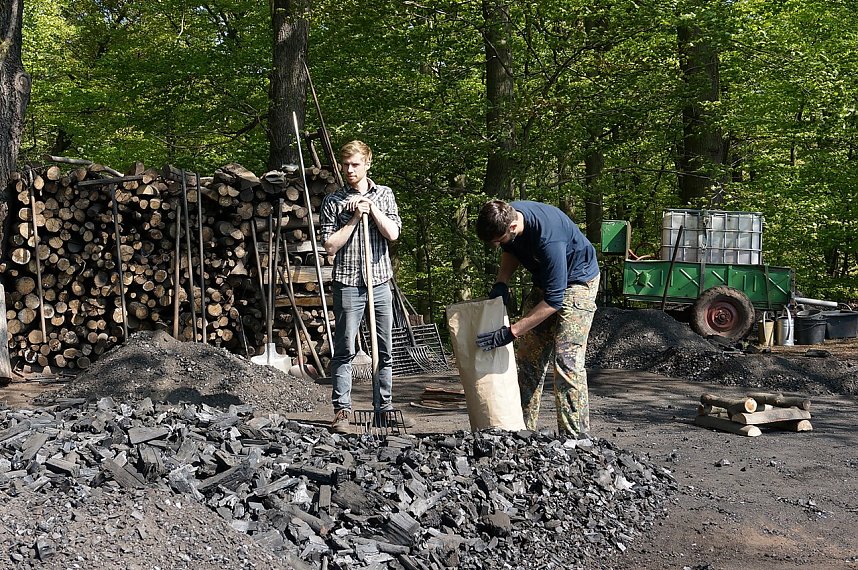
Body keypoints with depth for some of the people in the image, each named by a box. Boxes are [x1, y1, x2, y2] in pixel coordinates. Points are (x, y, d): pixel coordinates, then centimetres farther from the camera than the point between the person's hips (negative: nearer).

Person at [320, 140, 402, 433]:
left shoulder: (384, 194, 10)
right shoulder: (333, 201, 3)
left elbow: (392, 233, -2)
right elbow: (330, 246, -4)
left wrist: (371, 207, -6)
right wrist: (354, 218, -8)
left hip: (380, 282, 3)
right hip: (348, 284, -3)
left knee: (385, 350, 7)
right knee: (345, 351, -2)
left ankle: (384, 407, 16)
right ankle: (341, 410, 3)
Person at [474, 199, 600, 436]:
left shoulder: (548, 237, -38)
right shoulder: (506, 215, -15)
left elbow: (554, 300, -34)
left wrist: (510, 332, -33)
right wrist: (501, 283, -10)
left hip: (577, 280, -8)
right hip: (545, 280, 8)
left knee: (567, 360, -17)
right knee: (528, 358, 4)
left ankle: (576, 438, -12)